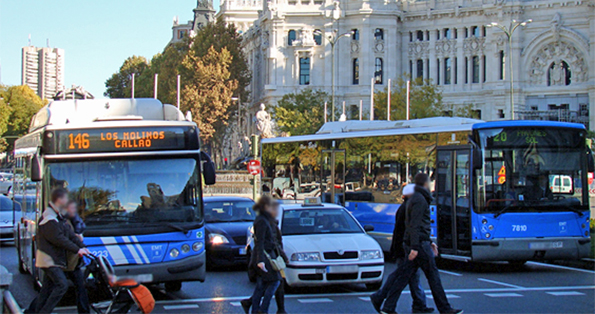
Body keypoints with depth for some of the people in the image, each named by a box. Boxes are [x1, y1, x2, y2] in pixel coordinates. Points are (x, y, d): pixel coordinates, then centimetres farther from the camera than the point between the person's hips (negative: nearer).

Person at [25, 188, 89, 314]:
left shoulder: (58, 217, 17)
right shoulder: (49, 218, -16)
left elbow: (70, 234, 14)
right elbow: (59, 239, -22)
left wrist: (82, 246, 4)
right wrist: (77, 249, -19)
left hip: (55, 259, 10)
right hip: (49, 259, -10)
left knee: (47, 289, 11)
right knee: (62, 285, -17)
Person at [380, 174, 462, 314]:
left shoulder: (413, 199, 20)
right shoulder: (420, 200, -12)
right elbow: (415, 225, -21)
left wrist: (430, 243, 28)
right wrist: (415, 247, -25)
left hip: (412, 245, 10)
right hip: (420, 244, -10)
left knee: (404, 276, 6)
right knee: (433, 275, -1)